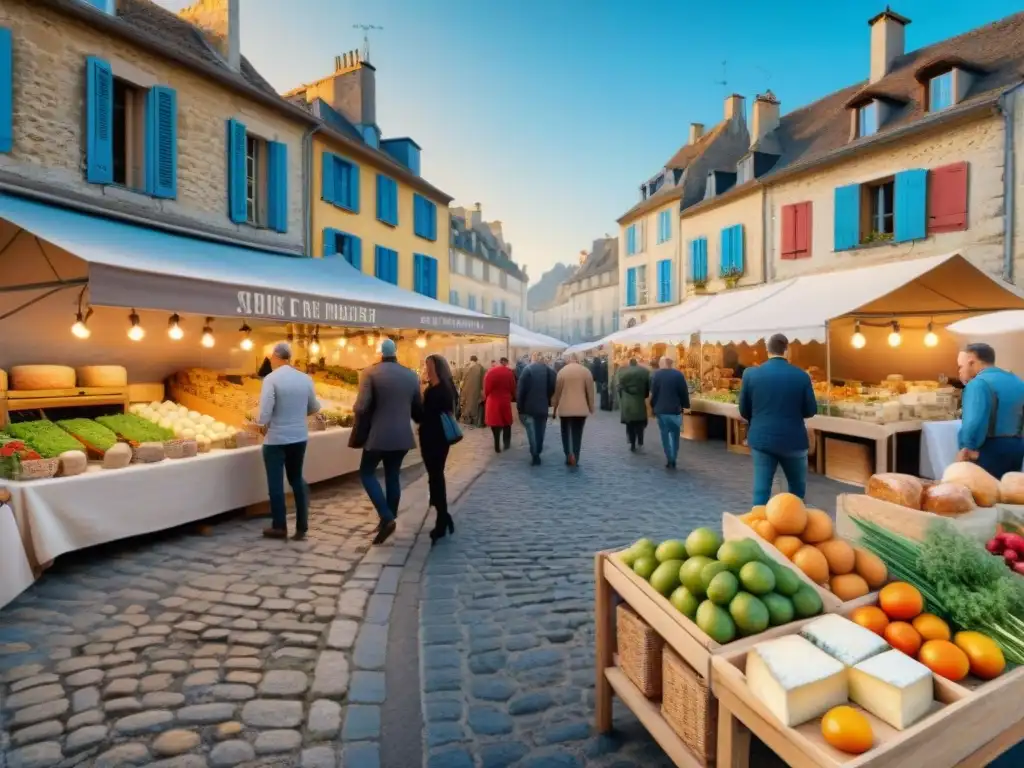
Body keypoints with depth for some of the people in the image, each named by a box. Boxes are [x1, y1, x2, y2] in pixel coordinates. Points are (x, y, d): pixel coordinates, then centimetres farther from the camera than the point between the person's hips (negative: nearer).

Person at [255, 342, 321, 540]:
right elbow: (315, 408, 8)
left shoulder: (271, 378, -14)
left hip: (276, 438, -4)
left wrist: (261, 424, 0)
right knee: (297, 479, 16)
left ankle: (279, 527, 18)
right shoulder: (305, 378, -1)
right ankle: (302, 527, 17)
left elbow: (265, 411, -19)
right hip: (299, 436, 5)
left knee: (276, 482, 9)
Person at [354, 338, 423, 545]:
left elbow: (361, 408, -15)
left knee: (367, 473, 10)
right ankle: (389, 519, 22)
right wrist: (413, 419, 28)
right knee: (393, 476, 15)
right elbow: (419, 408, 9)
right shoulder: (411, 375, 4)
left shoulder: (370, 373, -11)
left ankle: (386, 518, -4)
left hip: (379, 434, -5)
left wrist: (358, 412, 7)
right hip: (402, 435, 5)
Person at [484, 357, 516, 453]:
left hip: (492, 401, 1)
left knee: (495, 423, 6)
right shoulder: (509, 372, -4)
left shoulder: (491, 372, -2)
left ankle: (497, 446, 5)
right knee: (506, 423, 15)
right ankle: (507, 444, 18)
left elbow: (486, 387, -2)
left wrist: (487, 397, 12)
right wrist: (513, 397, 14)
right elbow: (513, 387, -2)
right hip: (505, 401, -1)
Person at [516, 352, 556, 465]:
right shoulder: (549, 371, 0)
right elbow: (553, 388, -2)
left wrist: (520, 406, -5)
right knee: (540, 431, 14)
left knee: (531, 431, 2)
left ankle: (535, 455, -3)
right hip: (543, 407, 3)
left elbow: (521, 389, -12)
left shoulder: (527, 369, -9)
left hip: (529, 407, -3)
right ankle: (537, 453, 21)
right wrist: (548, 402, 10)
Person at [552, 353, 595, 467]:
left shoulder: (561, 371, -1)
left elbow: (557, 392, 2)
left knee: (565, 432, 14)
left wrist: (554, 409, 11)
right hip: (581, 408, 0)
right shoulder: (586, 371, -1)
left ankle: (569, 454, -1)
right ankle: (575, 459, 7)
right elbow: (590, 391, 1)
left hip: (565, 408, 0)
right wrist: (591, 407, 12)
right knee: (577, 434, 7)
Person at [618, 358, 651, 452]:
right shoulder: (645, 371, -2)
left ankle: (633, 444, 8)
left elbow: (620, 387, -3)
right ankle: (640, 441, 4)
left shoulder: (622, 372, -3)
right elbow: (648, 387, -2)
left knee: (630, 424, 8)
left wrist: (622, 399, 8)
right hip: (640, 401, 0)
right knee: (640, 424, 14)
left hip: (627, 402, 0)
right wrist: (644, 396, 12)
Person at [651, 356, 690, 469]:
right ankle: (673, 460, 9)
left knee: (665, 435, 6)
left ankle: (669, 460, 2)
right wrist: (685, 406, 5)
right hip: (675, 409, 0)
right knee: (675, 435, 10)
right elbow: (684, 392, -2)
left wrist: (653, 407, 8)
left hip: (661, 409, 0)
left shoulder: (656, 375, -1)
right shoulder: (678, 374, -2)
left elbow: (653, 393, -1)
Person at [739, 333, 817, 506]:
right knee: (797, 487, 19)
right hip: (793, 440, 0)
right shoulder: (801, 376, -6)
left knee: (761, 489, 5)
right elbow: (810, 411, 0)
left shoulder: (751, 374, -5)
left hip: (761, 438, 0)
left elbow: (744, 411, 2)